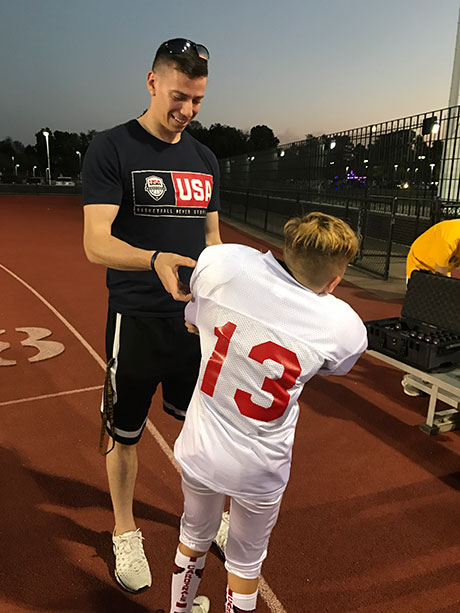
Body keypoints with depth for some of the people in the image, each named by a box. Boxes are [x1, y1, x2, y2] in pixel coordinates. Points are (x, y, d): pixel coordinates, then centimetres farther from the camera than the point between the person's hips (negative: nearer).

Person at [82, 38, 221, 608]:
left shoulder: (204, 158, 11)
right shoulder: (112, 148, -6)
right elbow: (96, 243, -15)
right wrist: (155, 260, -33)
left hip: (197, 317, 5)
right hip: (137, 320, -4)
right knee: (125, 433, 10)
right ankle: (125, 532, 35)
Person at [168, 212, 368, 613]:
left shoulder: (221, 261, -18)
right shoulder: (347, 329, -18)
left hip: (200, 451, 3)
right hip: (259, 471, -2)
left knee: (194, 540, 31)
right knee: (246, 563, 26)